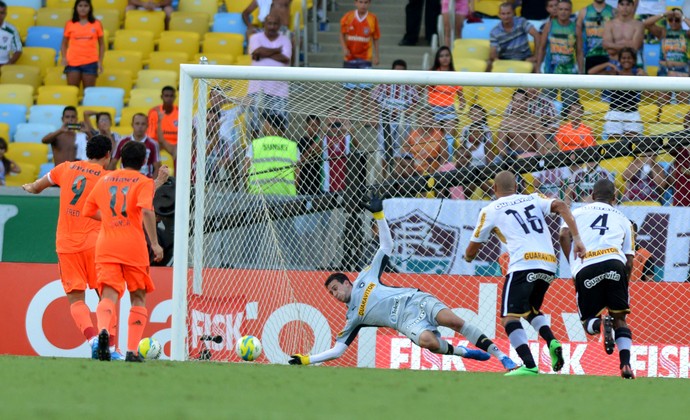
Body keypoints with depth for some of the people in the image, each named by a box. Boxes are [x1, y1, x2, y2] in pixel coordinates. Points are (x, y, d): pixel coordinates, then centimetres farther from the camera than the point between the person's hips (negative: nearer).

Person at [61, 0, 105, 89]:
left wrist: (100, 61, 1)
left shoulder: (97, 24, 4)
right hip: (73, 62, 0)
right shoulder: (69, 24, 5)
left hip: (90, 62, 0)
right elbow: (64, 44, 11)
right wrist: (64, 58, -4)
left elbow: (101, 44, 9)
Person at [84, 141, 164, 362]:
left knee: (109, 295, -7)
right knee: (138, 298, 12)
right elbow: (146, 211, -17)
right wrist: (155, 243, -16)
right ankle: (133, 350, 3)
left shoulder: (104, 180, 14)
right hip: (134, 248, -2)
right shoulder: (143, 182, 0)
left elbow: (88, 211, 21)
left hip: (106, 246, 2)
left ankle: (103, 330, -39)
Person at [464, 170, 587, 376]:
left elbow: (470, 252, 20)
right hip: (549, 265, 5)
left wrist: (468, 257, 44)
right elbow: (561, 206, 4)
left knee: (509, 318, -6)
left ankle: (530, 366, -24)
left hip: (524, 264, -5)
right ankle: (552, 341, 0)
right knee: (530, 309, 27)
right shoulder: (533, 199, 23)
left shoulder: (489, 211, 13)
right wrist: (576, 239, -1)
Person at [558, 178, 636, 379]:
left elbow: (564, 235, 4)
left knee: (588, 322, 13)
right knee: (620, 319, 13)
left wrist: (573, 264, 12)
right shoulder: (622, 219, 27)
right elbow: (629, 261, 19)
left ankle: (601, 324, -25)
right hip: (614, 263, 1)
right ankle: (626, 364, -9)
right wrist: (623, 289, 29)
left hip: (585, 269, -1)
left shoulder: (578, 213, 25)